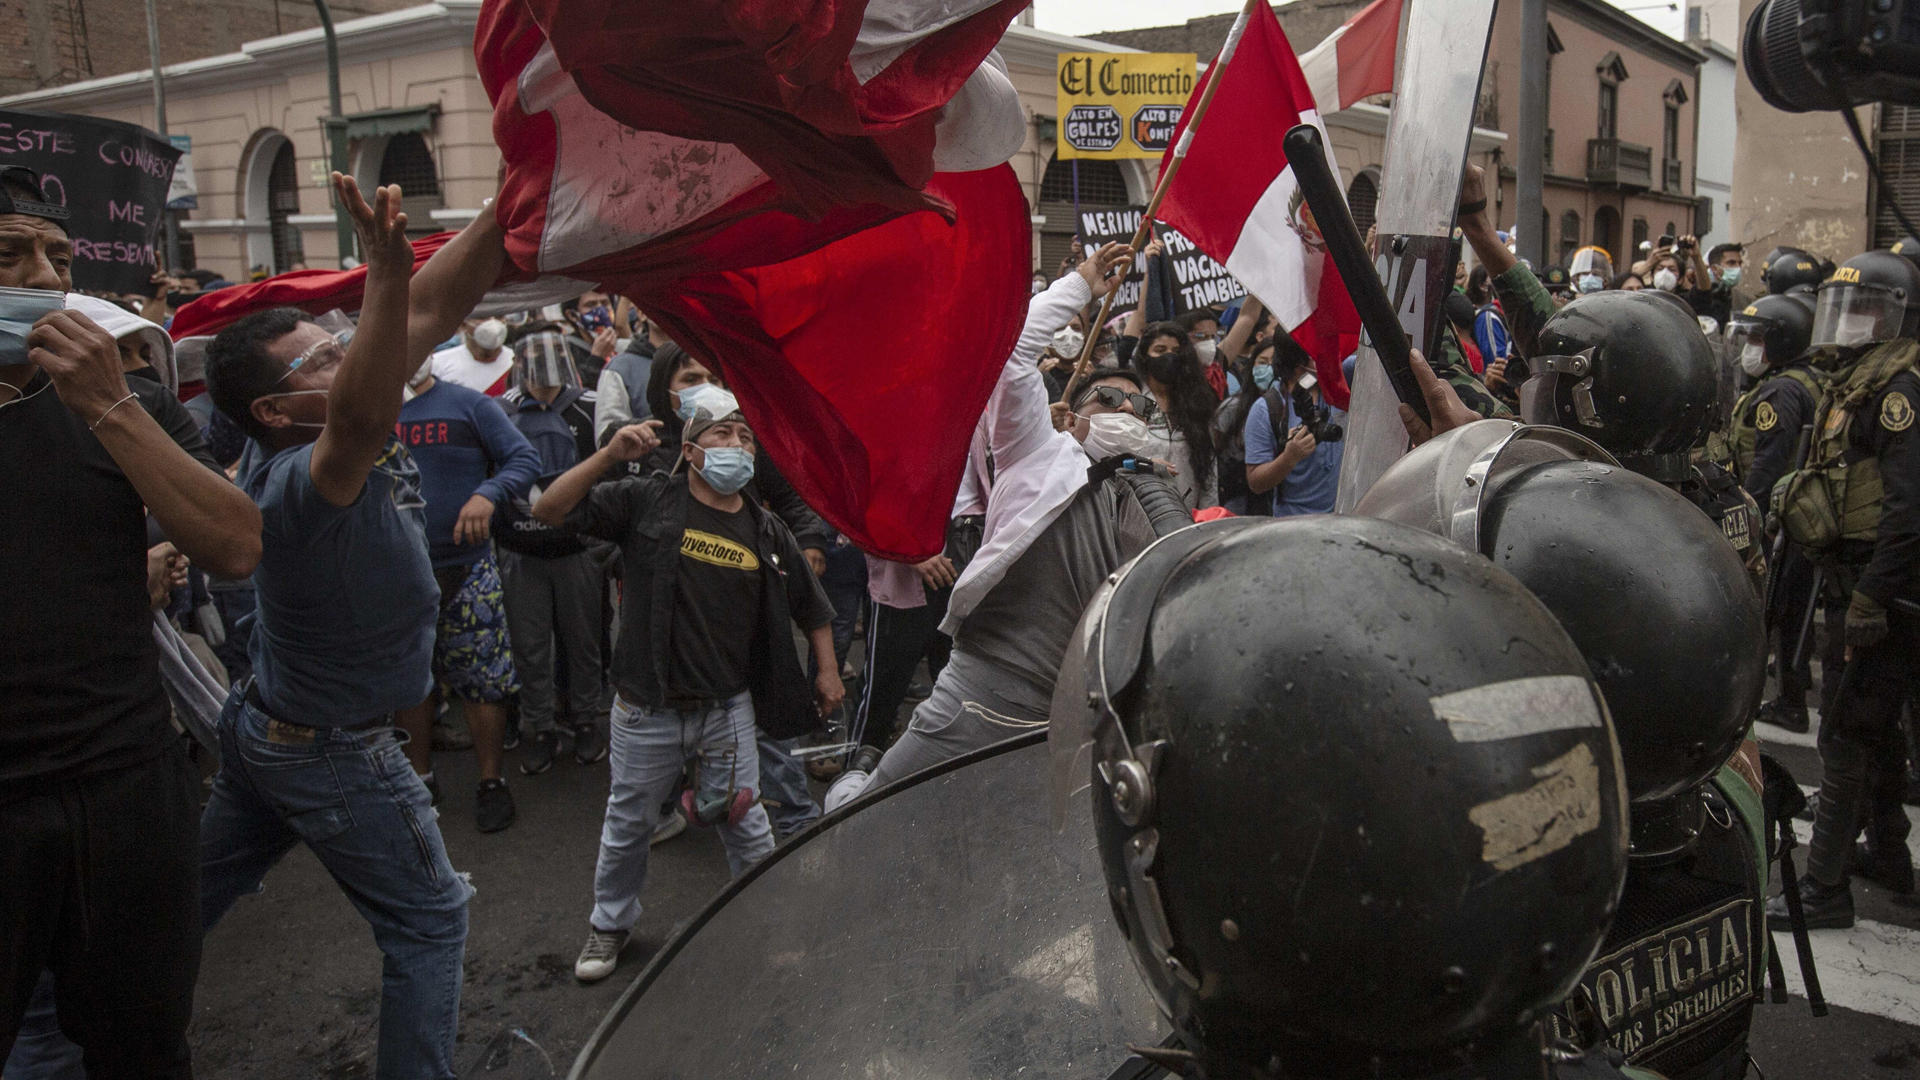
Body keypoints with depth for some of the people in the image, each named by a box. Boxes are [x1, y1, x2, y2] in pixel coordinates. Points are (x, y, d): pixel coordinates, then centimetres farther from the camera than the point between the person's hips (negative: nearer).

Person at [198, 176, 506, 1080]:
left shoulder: (283, 454, -6)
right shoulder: (300, 481, -29)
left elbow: (431, 310, -12)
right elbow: (362, 426, -57)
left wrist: (508, 210, -18)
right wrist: (384, 275, -66)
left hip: (261, 729, 9)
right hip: (334, 756, -9)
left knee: (192, 900, 24)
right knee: (428, 920, 7)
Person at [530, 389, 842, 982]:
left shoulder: (765, 532, 4)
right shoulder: (646, 500, -5)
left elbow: (811, 607, 15)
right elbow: (550, 509, -10)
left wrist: (827, 671, 10)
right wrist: (609, 454, -20)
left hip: (728, 707, 2)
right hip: (648, 708, -1)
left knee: (744, 820, 11)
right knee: (629, 821, 15)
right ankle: (610, 922, 37)